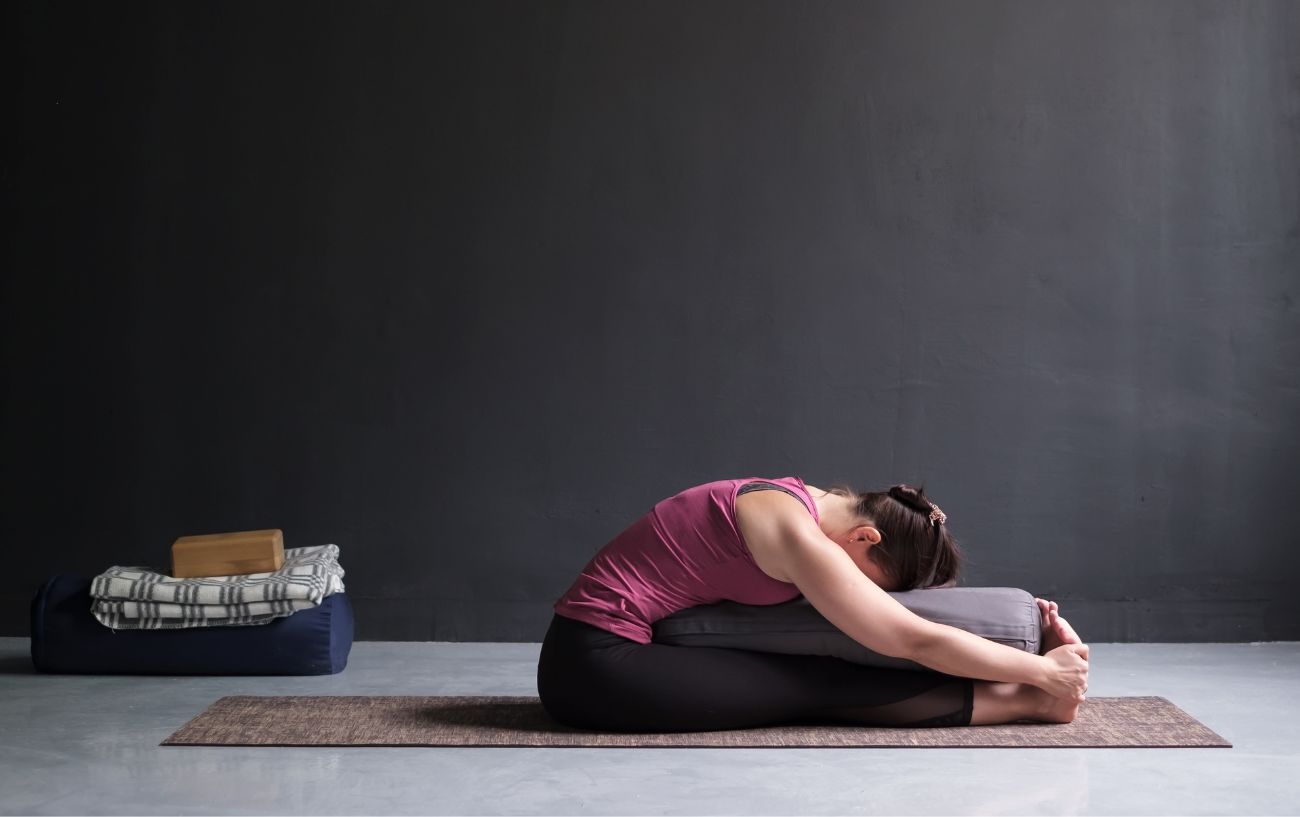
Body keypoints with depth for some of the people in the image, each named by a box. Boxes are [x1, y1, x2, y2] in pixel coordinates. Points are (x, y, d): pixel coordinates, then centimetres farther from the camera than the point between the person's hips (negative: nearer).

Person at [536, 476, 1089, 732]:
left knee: (821, 679, -1)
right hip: (594, 664, -9)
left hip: (596, 655, 9)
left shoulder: (808, 504, 6)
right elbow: (917, 641, -19)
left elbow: (908, 610, 15)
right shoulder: (798, 536, -21)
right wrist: (1042, 670, -11)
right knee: (821, 688, -14)